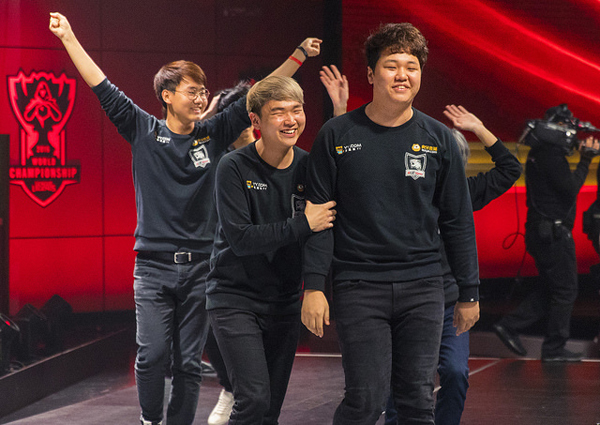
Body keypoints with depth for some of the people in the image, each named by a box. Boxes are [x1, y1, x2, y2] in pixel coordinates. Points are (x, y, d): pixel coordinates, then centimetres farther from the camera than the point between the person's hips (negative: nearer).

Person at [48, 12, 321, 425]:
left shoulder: (214, 135, 7)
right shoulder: (144, 131, 3)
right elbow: (103, 88, 3)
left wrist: (299, 55, 5)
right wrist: (68, 37, 1)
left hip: (200, 266, 2)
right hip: (154, 266, -2)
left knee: (189, 363, 3)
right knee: (152, 355, -9)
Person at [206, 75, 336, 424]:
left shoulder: (309, 166, 0)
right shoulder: (235, 168, -13)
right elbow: (241, 239, -20)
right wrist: (303, 225, -21)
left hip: (285, 301, 5)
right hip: (235, 298, -5)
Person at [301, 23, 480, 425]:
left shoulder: (438, 139, 6)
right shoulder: (337, 135, 1)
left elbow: (458, 221, 10)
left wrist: (469, 293, 9)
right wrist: (314, 286, -5)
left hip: (423, 286, 2)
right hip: (359, 285, -2)